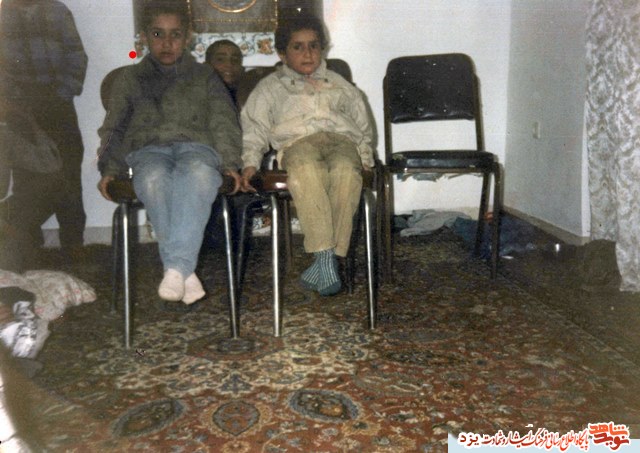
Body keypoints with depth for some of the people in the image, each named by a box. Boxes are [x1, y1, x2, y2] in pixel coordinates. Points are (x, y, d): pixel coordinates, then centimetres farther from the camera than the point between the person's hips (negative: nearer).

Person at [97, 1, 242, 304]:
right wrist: (109, 168, 4)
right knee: (154, 177, -39)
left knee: (197, 172, -40)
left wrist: (230, 162, -3)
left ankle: (176, 267, -47)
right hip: (148, 149, 1)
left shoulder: (204, 77, 25)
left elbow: (224, 122, 15)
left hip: (197, 147, 0)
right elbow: (114, 129, 22)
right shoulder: (129, 80, 27)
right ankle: (186, 271, -39)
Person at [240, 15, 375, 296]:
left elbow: (362, 123, 28)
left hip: (341, 138, 2)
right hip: (298, 141, -1)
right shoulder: (270, 87, 27)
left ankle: (326, 260, -39)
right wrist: (250, 162, -2)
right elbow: (254, 126, 15)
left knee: (346, 171, -37)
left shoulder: (337, 83, 33)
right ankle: (326, 257, -44)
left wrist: (365, 155, 10)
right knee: (306, 170, -41)